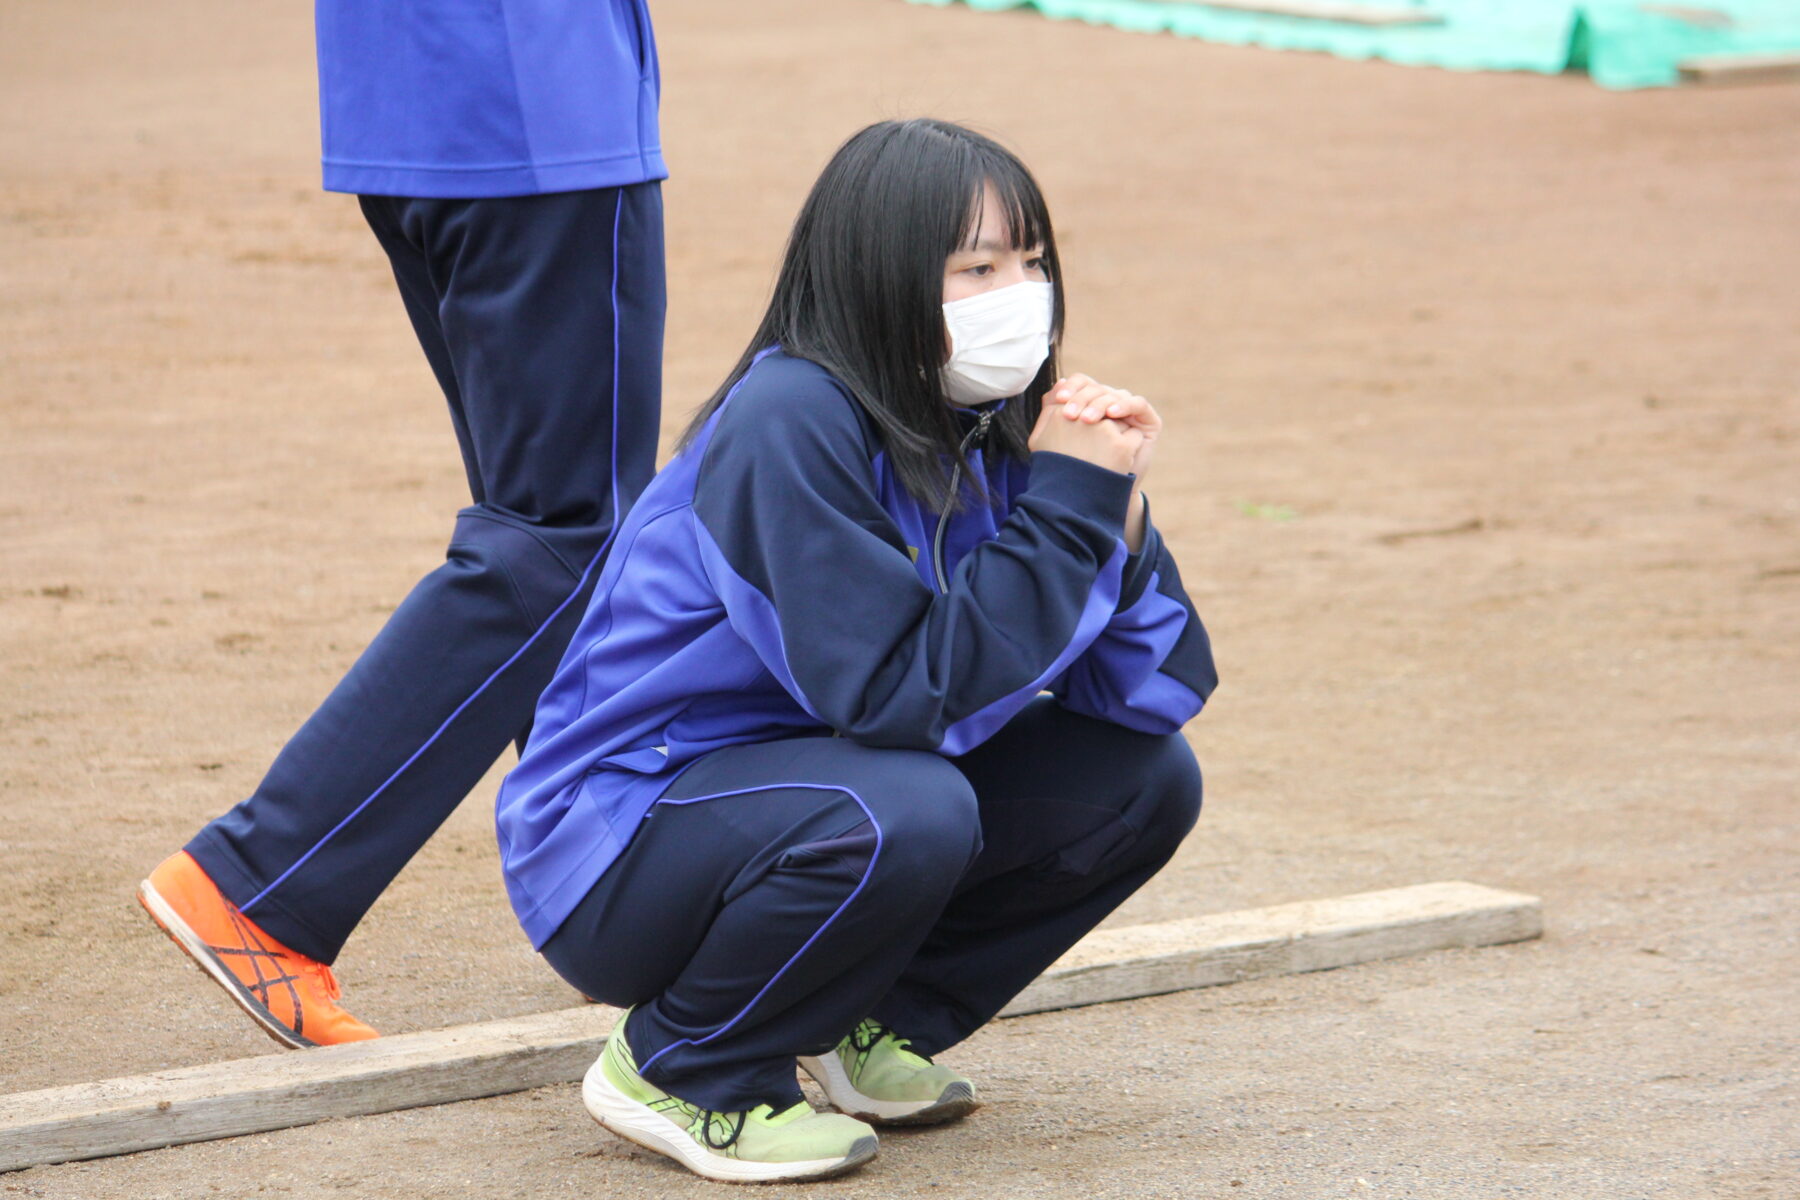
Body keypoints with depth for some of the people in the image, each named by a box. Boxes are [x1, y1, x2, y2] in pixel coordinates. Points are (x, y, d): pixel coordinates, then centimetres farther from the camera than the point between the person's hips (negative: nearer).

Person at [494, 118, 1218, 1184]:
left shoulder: (990, 429, -2)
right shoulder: (790, 425, -24)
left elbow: (1162, 689, -3)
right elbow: (908, 695, -30)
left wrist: (1117, 512, -19)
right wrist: (1068, 505, -26)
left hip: (813, 798, 8)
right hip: (615, 846, -8)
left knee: (1148, 778, -4)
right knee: (902, 813, -36)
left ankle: (873, 1026, 9)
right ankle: (681, 1069, -11)